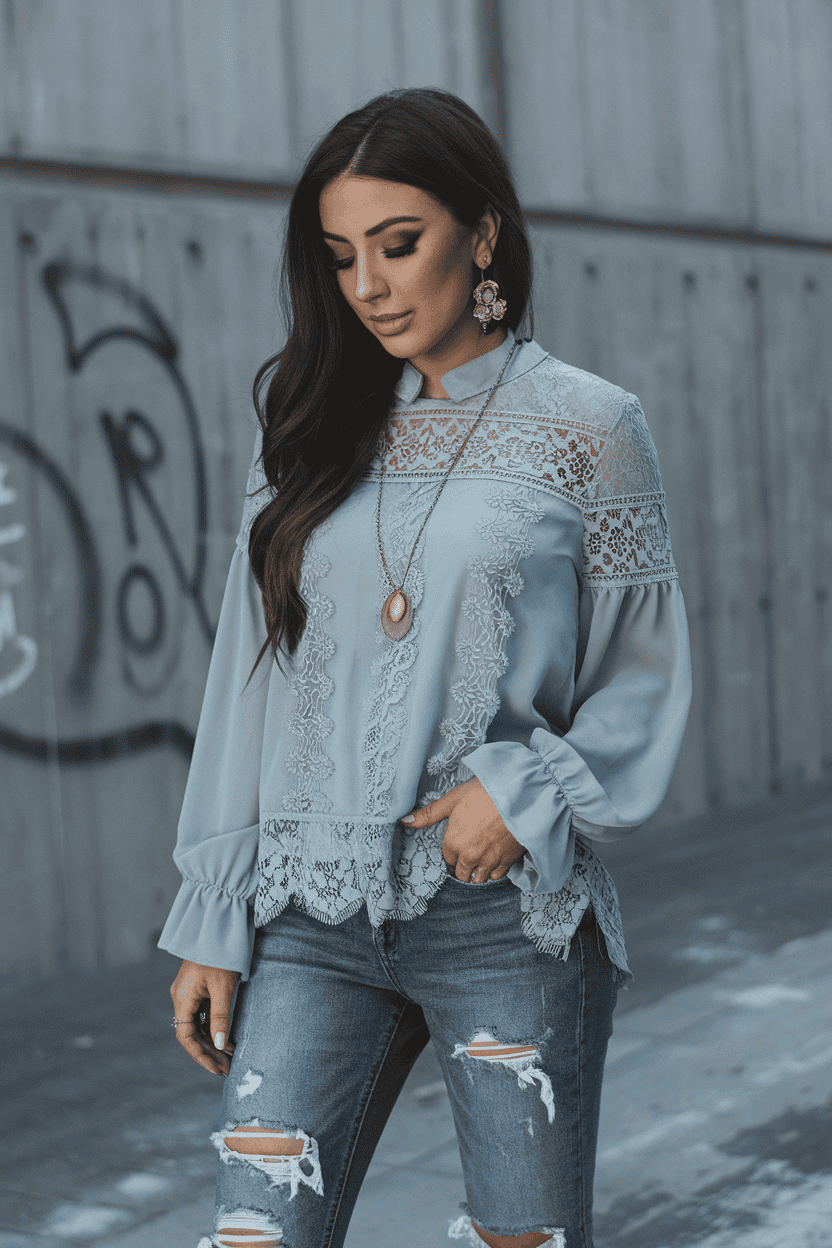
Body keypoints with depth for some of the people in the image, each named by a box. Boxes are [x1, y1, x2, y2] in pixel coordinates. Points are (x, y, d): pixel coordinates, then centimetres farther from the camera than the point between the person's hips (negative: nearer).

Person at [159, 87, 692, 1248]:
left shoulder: (586, 428, 1)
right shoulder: (317, 429, 9)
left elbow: (646, 679, 4)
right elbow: (251, 674, 9)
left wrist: (527, 789, -14)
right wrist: (212, 925, 5)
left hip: (509, 909, -2)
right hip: (314, 916, 3)